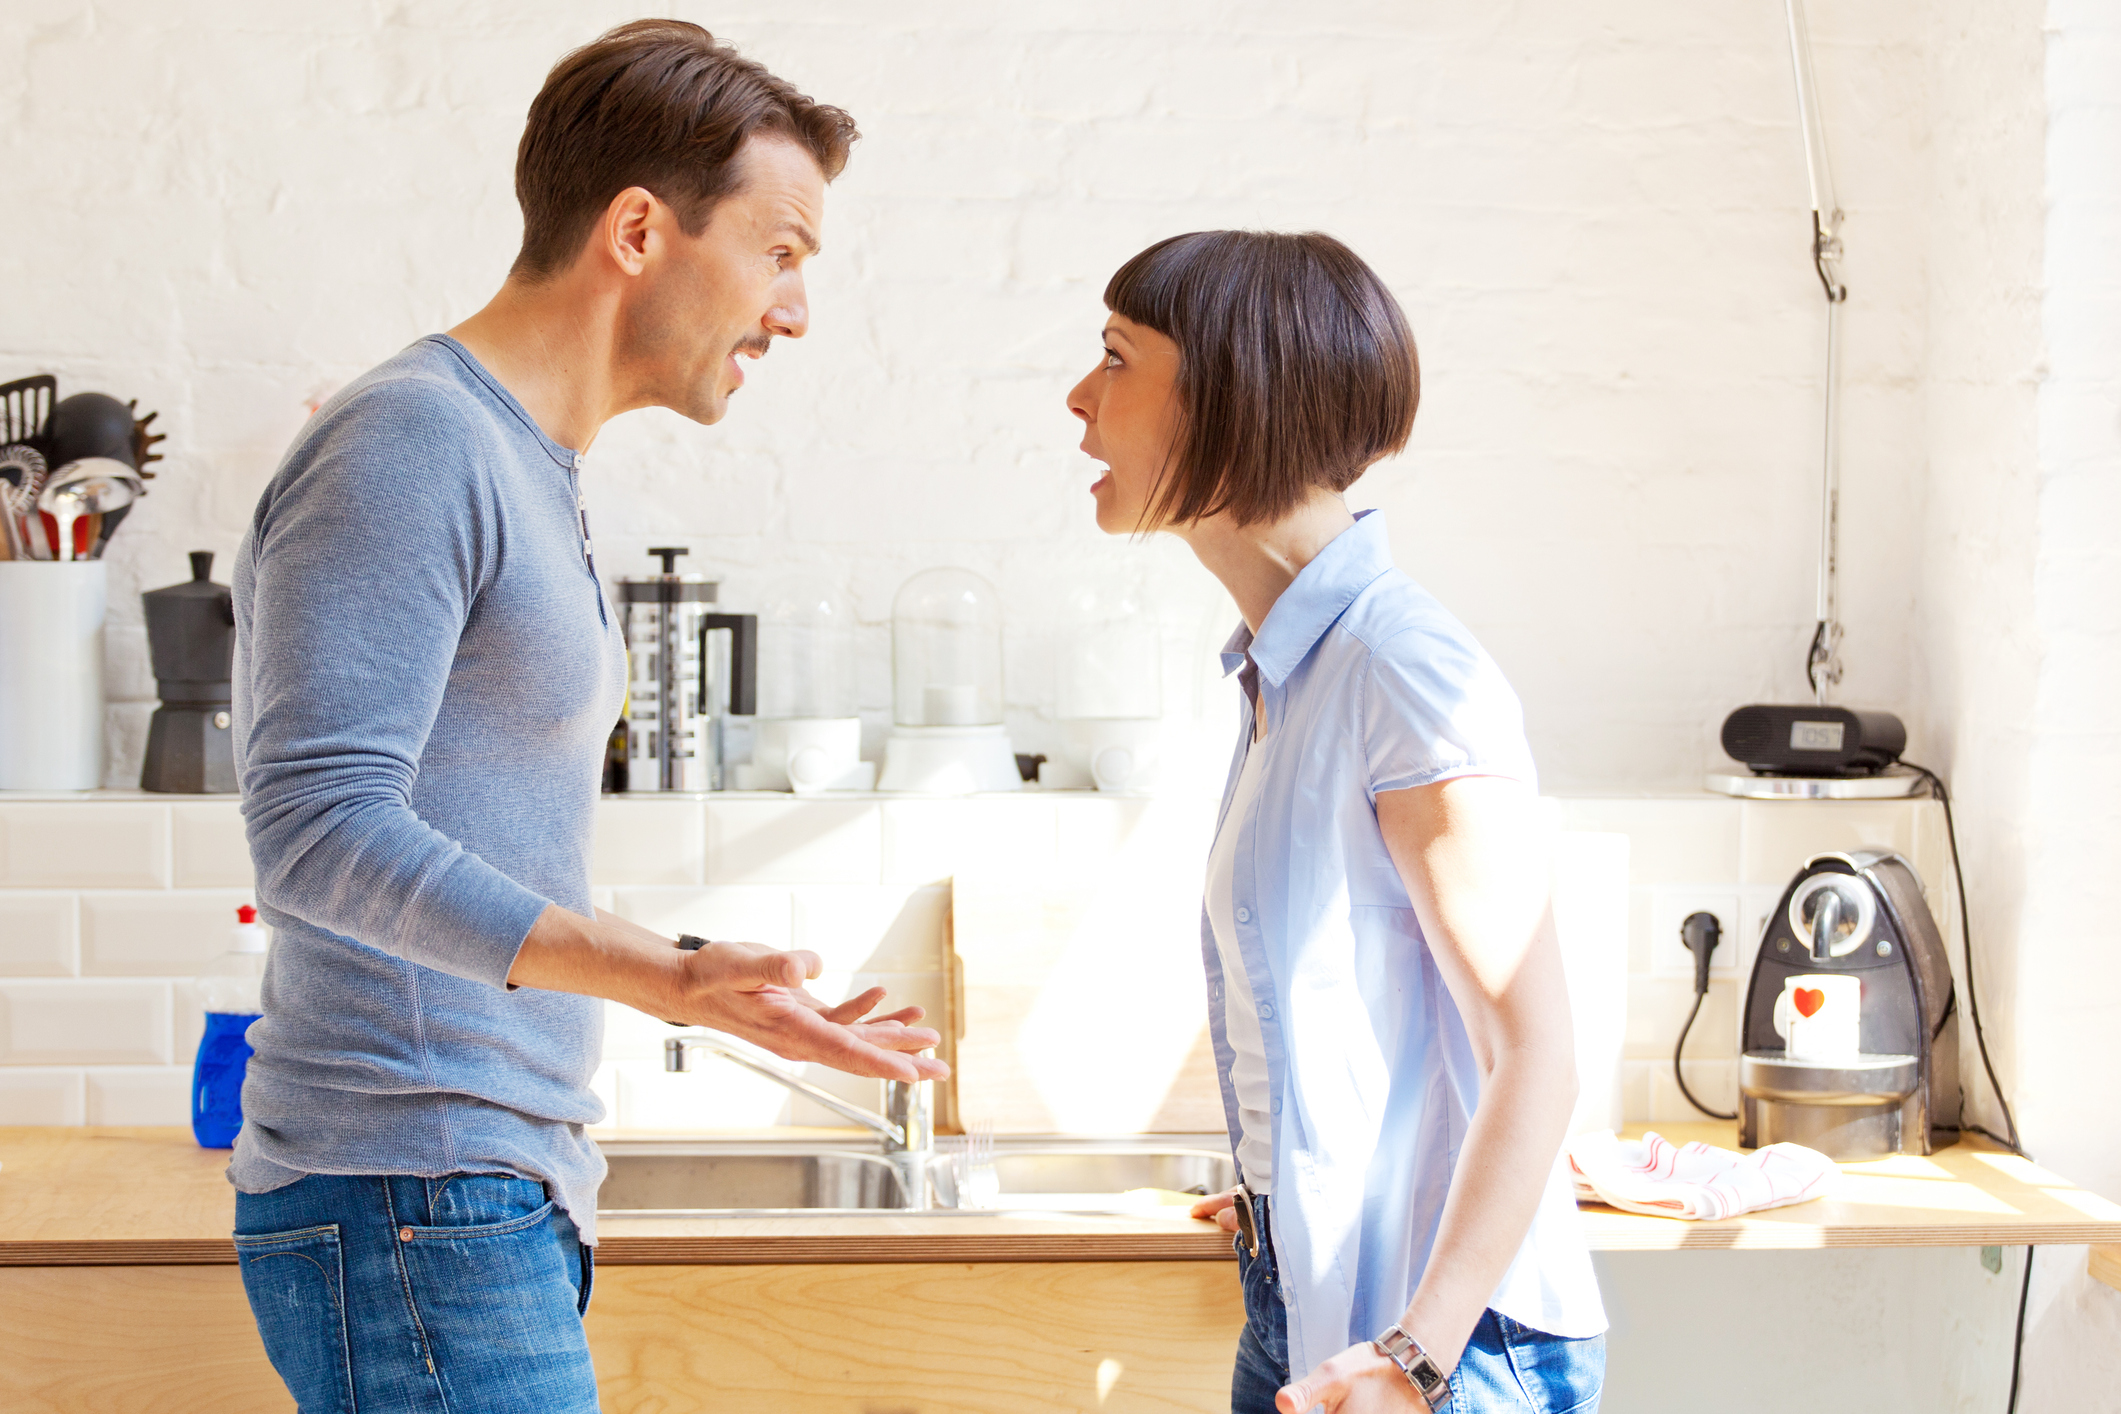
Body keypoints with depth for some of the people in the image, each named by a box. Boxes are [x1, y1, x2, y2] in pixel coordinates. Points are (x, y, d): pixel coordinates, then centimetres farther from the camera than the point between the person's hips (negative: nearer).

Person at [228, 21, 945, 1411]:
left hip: (498, 1198, 10)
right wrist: (673, 978, -29)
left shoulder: (527, 470, 18)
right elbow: (319, 829, -23)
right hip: (414, 1207, -10)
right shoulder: (412, 440, -14)